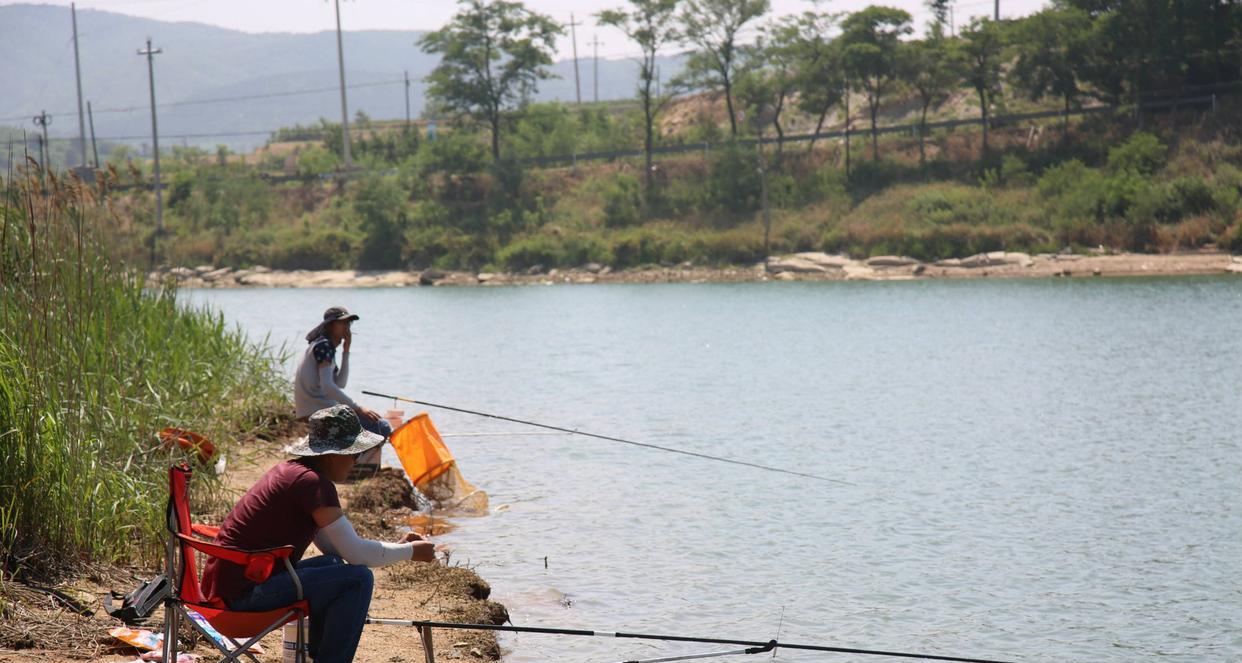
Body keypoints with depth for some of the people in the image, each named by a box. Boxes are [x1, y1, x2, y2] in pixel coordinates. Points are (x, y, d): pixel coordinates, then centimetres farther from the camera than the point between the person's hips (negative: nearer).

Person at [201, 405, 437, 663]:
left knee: (334, 565, 26)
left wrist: (397, 547, 16)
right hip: (243, 592, -11)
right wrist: (410, 552, -1)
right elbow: (356, 553, -15)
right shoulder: (313, 482, -15)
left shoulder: (291, 472, 15)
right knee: (358, 579, -12)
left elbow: (337, 547, 21)